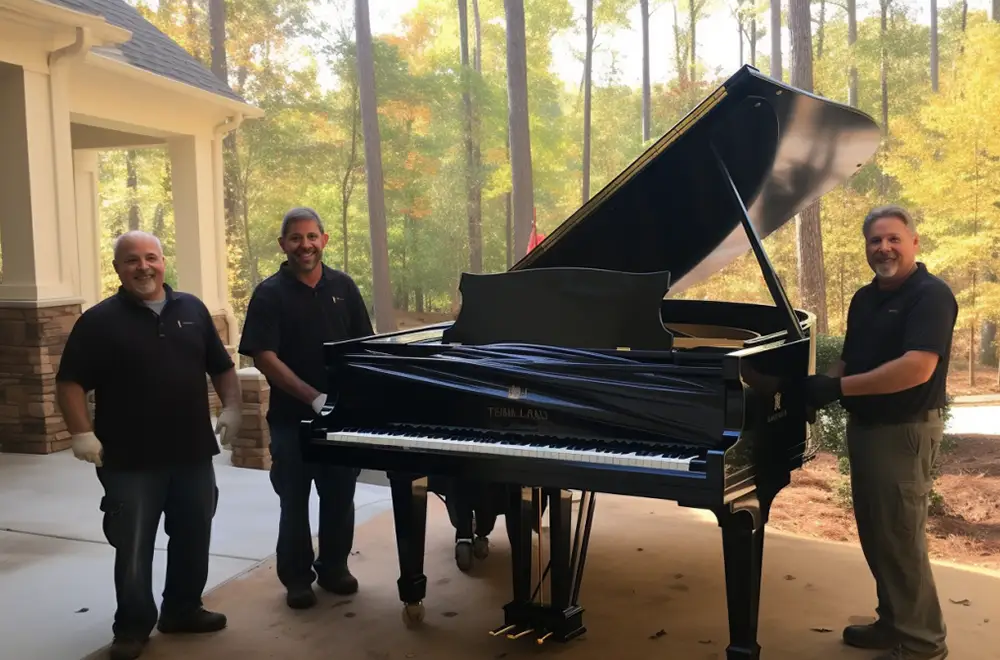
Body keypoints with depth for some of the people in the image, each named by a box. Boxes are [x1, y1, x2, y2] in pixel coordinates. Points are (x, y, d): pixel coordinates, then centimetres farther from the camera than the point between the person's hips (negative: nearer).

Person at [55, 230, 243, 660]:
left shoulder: (192, 310, 7)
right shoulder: (99, 320, -6)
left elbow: (221, 366, 13)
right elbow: (70, 382, -8)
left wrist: (231, 408, 1)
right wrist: (82, 434, -17)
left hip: (193, 452, 4)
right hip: (130, 459, -4)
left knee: (193, 538, 14)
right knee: (133, 548, 3)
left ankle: (183, 609, 32)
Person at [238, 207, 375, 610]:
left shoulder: (343, 286, 4)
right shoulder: (270, 294, -7)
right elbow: (264, 358, -14)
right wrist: (314, 397, -22)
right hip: (292, 417, -3)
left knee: (339, 497, 12)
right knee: (294, 501, 7)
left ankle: (333, 566, 30)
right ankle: (297, 576, 22)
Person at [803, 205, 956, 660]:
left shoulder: (931, 295, -16)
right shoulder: (864, 298, 11)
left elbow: (918, 368, -28)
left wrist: (838, 387, -25)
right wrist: (822, 387, -3)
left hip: (906, 430, -9)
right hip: (864, 426, 9)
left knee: (901, 537, -2)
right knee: (876, 534, 15)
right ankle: (894, 623, 29)